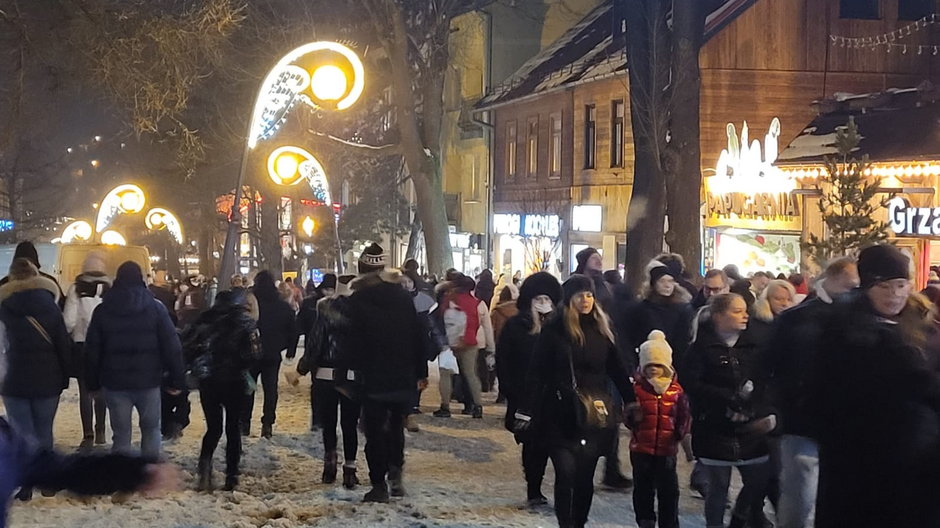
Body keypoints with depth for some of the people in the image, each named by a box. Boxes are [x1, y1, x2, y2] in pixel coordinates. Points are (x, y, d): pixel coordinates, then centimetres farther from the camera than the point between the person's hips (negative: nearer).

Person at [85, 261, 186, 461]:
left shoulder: (103, 310, 2)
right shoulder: (155, 308, -2)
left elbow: (92, 350, 5)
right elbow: (172, 346, -5)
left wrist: (93, 383, 12)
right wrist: (176, 379, -2)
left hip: (115, 383, 1)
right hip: (148, 381, -1)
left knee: (121, 434, 6)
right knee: (151, 429, 13)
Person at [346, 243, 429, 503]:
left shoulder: (357, 301, -8)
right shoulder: (403, 296, 4)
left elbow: (354, 341, -9)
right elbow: (418, 335, 5)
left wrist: (355, 369, 1)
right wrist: (421, 371, 10)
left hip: (373, 377, -4)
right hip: (403, 376, 4)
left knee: (375, 431, 3)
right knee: (396, 426, 20)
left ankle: (379, 484, 3)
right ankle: (396, 473, 10)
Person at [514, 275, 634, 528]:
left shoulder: (601, 329, 6)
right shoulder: (554, 331, -4)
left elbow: (618, 371, 10)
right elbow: (537, 373, -4)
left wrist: (632, 403, 5)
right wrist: (527, 411, -8)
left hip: (594, 414, 3)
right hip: (561, 414, -3)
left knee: (585, 474, 7)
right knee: (566, 472, -10)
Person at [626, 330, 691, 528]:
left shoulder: (677, 391, 0)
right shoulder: (637, 389, -3)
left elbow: (684, 416, 3)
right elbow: (629, 420, -4)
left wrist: (682, 430, -12)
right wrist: (634, 417, -23)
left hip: (667, 449, 0)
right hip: (641, 449, 0)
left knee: (669, 490, 5)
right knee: (643, 489, 11)